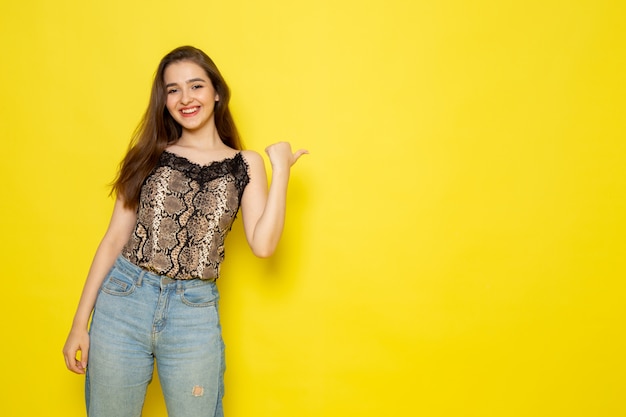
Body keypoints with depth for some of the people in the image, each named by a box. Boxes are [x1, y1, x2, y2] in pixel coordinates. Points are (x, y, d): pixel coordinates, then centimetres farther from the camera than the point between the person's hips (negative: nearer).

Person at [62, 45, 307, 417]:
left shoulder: (245, 165, 3)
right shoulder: (149, 156, 5)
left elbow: (263, 245, -8)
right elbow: (115, 239, 5)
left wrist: (281, 170, -6)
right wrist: (80, 323, 4)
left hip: (195, 313, -1)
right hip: (123, 302, 1)